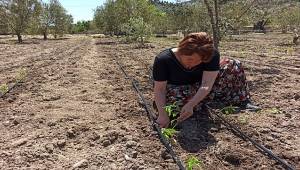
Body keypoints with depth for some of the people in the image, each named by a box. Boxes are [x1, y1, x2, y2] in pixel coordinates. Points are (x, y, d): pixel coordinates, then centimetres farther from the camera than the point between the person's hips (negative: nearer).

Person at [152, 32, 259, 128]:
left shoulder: (212, 55, -23)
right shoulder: (163, 59, -28)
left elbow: (206, 85, -30)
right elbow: (159, 90, -26)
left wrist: (190, 105, -45)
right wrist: (162, 114, -38)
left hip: (201, 92, 2)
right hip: (177, 90, -1)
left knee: (234, 66, -13)